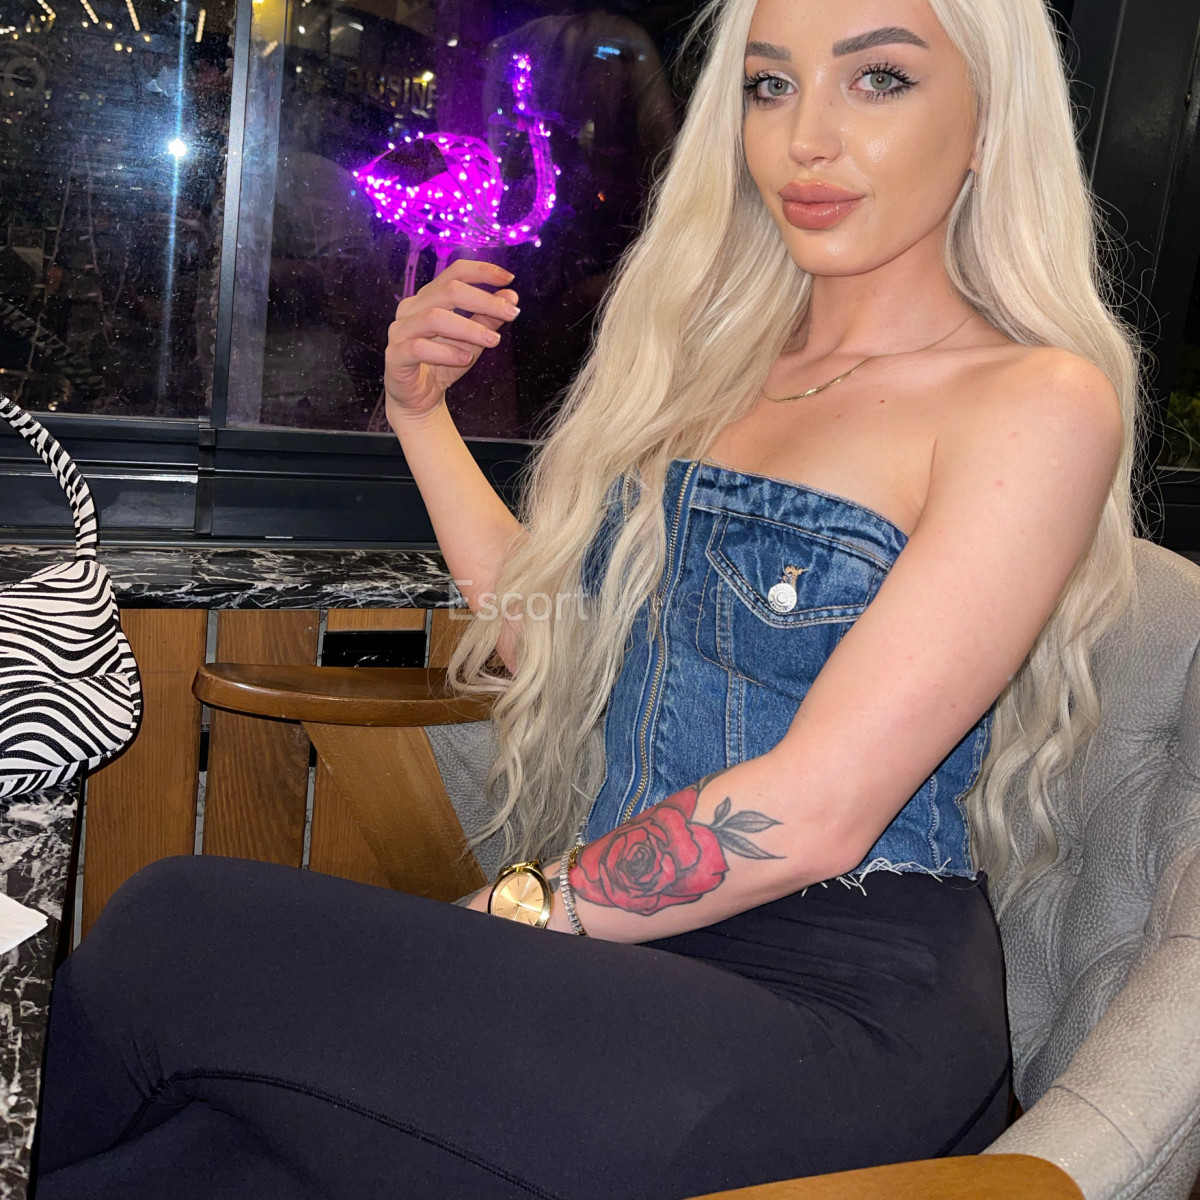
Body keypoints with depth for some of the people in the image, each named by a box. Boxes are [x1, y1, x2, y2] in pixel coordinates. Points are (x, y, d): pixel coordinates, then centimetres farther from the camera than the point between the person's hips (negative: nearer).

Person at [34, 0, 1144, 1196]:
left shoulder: (1040, 403, -8)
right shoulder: (721, 359, 15)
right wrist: (420, 413, 12)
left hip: (838, 1011, -5)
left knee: (177, 929, -18)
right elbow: (546, 632, 20)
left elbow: (814, 815, -16)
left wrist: (508, 911, -12)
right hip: (643, 955, 6)